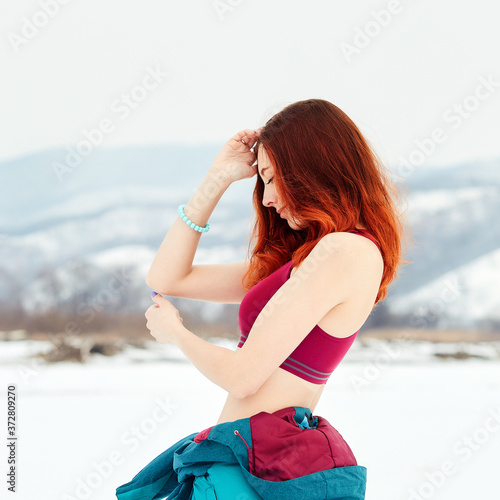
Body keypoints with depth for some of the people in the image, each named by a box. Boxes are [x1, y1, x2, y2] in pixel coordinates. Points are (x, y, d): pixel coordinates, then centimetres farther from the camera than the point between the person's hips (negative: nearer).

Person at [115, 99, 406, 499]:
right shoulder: (297, 258, 16)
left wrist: (174, 330, 4)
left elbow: (242, 375, -16)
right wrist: (217, 178, 14)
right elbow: (166, 278, 18)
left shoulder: (344, 251, -14)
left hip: (274, 462, -9)